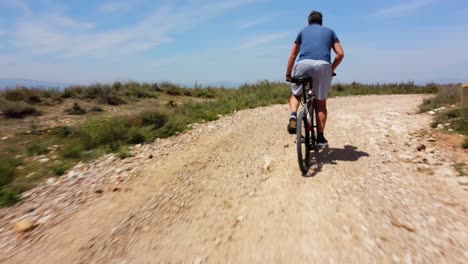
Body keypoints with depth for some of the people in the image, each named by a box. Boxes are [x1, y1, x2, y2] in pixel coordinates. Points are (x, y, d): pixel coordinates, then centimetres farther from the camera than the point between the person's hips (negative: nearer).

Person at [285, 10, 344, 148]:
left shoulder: (303, 31, 29)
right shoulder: (329, 31, 28)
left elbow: (293, 56, 26)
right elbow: (340, 54, 16)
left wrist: (288, 74, 33)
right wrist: (332, 69, 29)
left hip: (303, 63, 0)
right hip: (323, 65, 0)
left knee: (296, 95, 21)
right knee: (321, 103, 11)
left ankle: (293, 115, -10)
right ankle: (320, 137, 9)